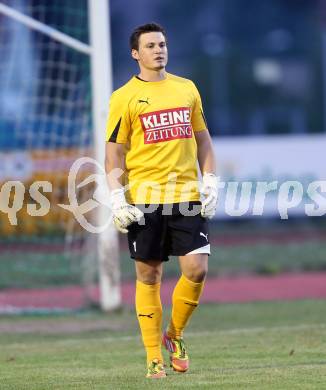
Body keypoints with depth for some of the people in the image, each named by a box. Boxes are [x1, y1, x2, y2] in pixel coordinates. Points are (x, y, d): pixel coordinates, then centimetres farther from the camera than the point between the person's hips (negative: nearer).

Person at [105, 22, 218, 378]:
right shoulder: (124, 98, 1)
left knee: (196, 269, -8)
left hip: (187, 195, 3)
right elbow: (114, 152, 1)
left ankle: (175, 335, 16)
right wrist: (117, 198, -9)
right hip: (144, 198, -3)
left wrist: (210, 183, 7)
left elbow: (202, 140, 17)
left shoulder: (187, 89, 12)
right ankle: (154, 358, 8)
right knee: (148, 276, 1)